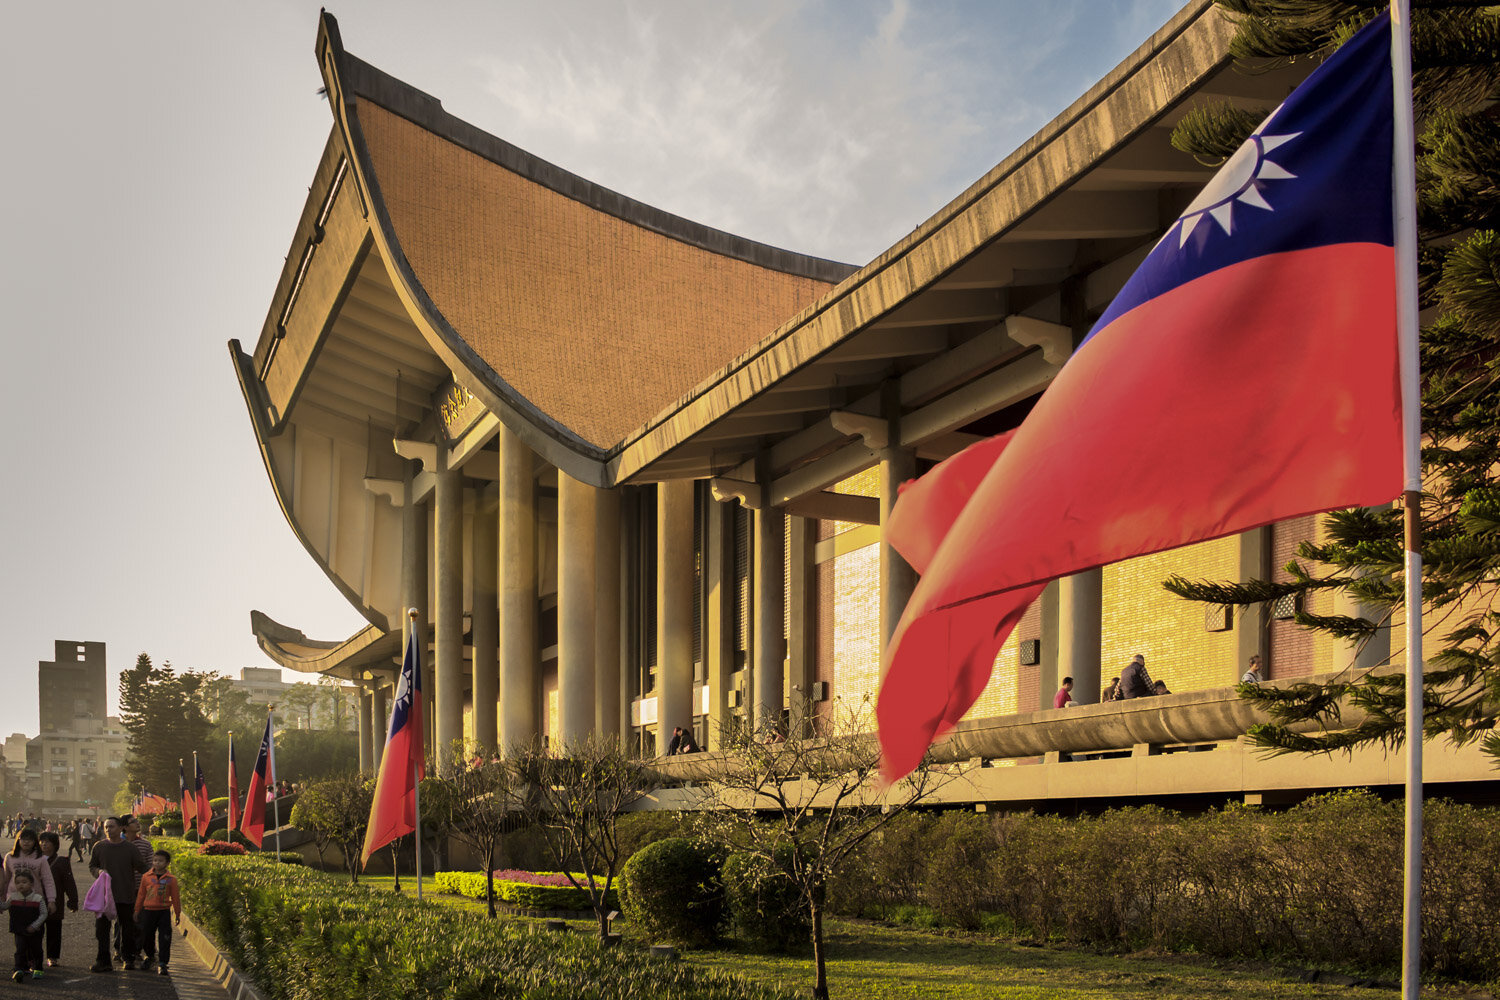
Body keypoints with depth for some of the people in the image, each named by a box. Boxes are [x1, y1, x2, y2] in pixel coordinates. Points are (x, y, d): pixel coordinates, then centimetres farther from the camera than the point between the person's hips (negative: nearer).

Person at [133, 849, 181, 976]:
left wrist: (178, 914, 8)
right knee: (146, 937, 10)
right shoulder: (146, 877, 2)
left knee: (165, 938, -7)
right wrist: (137, 911, 14)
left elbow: (175, 897, 5)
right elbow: (141, 895, 11)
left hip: (164, 912, -2)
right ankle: (150, 956, 38)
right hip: (148, 911, 2)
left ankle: (162, 963, 0)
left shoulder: (171, 879, -1)